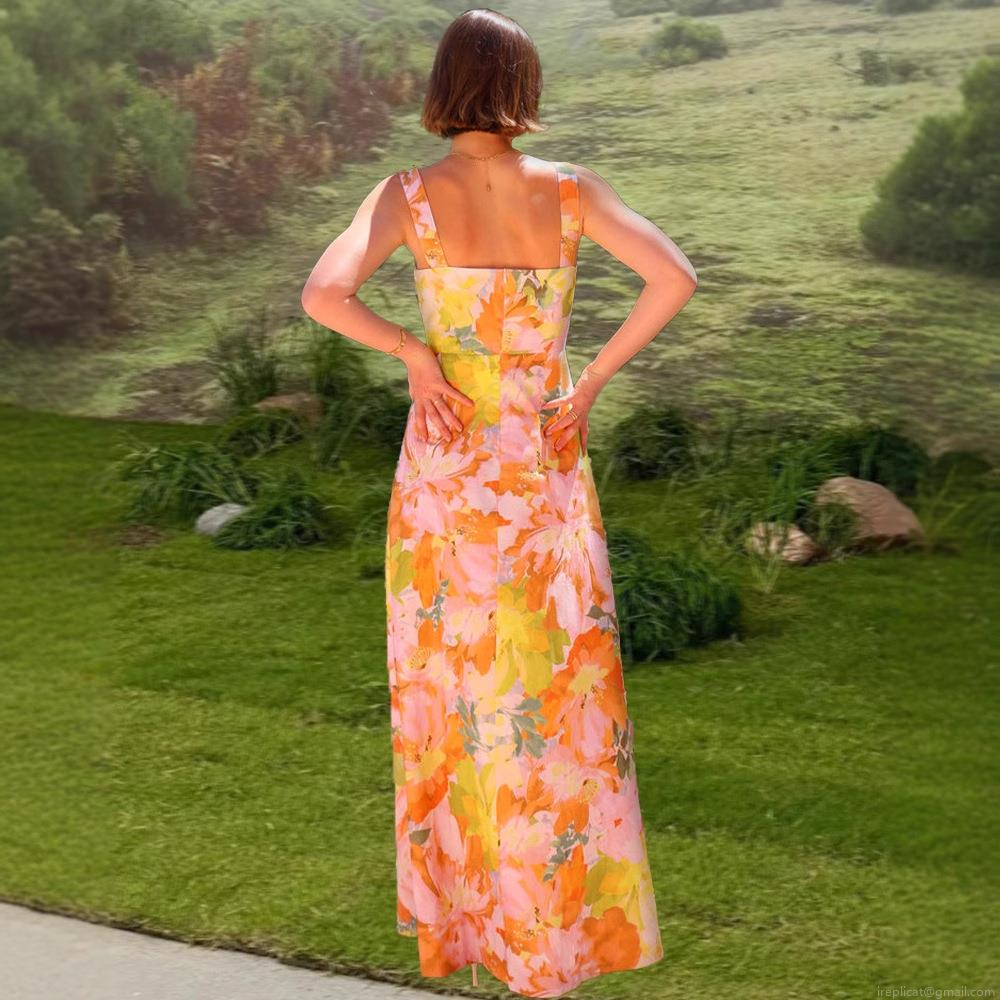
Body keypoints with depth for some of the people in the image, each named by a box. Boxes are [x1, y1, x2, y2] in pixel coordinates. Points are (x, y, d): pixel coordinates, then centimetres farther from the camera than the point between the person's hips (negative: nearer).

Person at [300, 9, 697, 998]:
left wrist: (417, 355, -7)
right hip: (544, 469, 0)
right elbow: (674, 277, -15)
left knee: (451, 683, 15)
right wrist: (591, 382, -7)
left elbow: (323, 295, -21)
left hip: (446, 471, 0)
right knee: (555, 689, 10)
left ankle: (452, 911, 28)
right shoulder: (569, 190, -5)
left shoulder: (411, 195, -8)